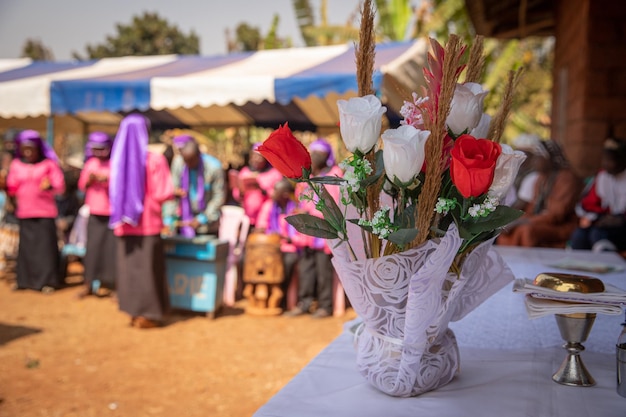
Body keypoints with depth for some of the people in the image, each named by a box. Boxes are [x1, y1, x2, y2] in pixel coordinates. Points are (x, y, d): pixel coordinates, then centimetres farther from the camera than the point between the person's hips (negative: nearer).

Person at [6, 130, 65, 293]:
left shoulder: (49, 164, -1)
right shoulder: (16, 165, 10)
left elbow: (61, 186, -6)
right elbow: (12, 188, 13)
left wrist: (50, 186, -26)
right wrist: (5, 185, -7)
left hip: (45, 213, -3)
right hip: (24, 213, 3)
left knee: (45, 246, -3)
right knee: (26, 246, 6)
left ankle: (48, 280, 6)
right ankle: (24, 279, 18)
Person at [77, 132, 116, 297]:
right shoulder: (90, 164, 10)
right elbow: (81, 186, 13)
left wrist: (108, 181, -22)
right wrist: (89, 180, -7)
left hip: (112, 212, -3)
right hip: (94, 212, 4)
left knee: (109, 247, -3)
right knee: (92, 246, 3)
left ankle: (106, 282, 8)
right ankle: (89, 283, 11)